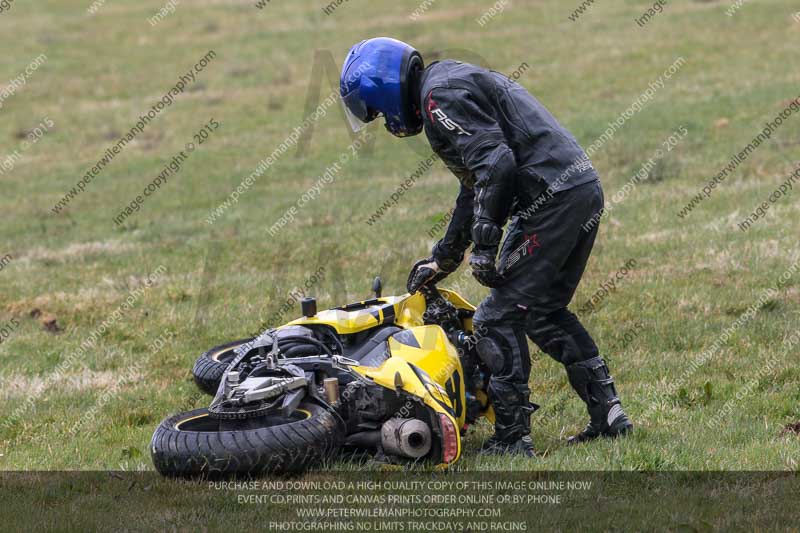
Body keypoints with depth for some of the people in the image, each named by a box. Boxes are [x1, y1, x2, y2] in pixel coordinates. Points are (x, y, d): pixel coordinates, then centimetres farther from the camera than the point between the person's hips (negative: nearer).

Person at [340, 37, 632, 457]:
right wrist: (443, 259, 36)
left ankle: (512, 437, -2)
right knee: (545, 312, 21)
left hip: (550, 197, -10)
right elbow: (477, 186, 33)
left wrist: (484, 243, -18)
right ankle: (608, 413, 19)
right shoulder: (457, 81, 27)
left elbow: (495, 162, -20)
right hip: (585, 188, 10)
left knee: (499, 318, -4)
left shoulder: (440, 96, -7)